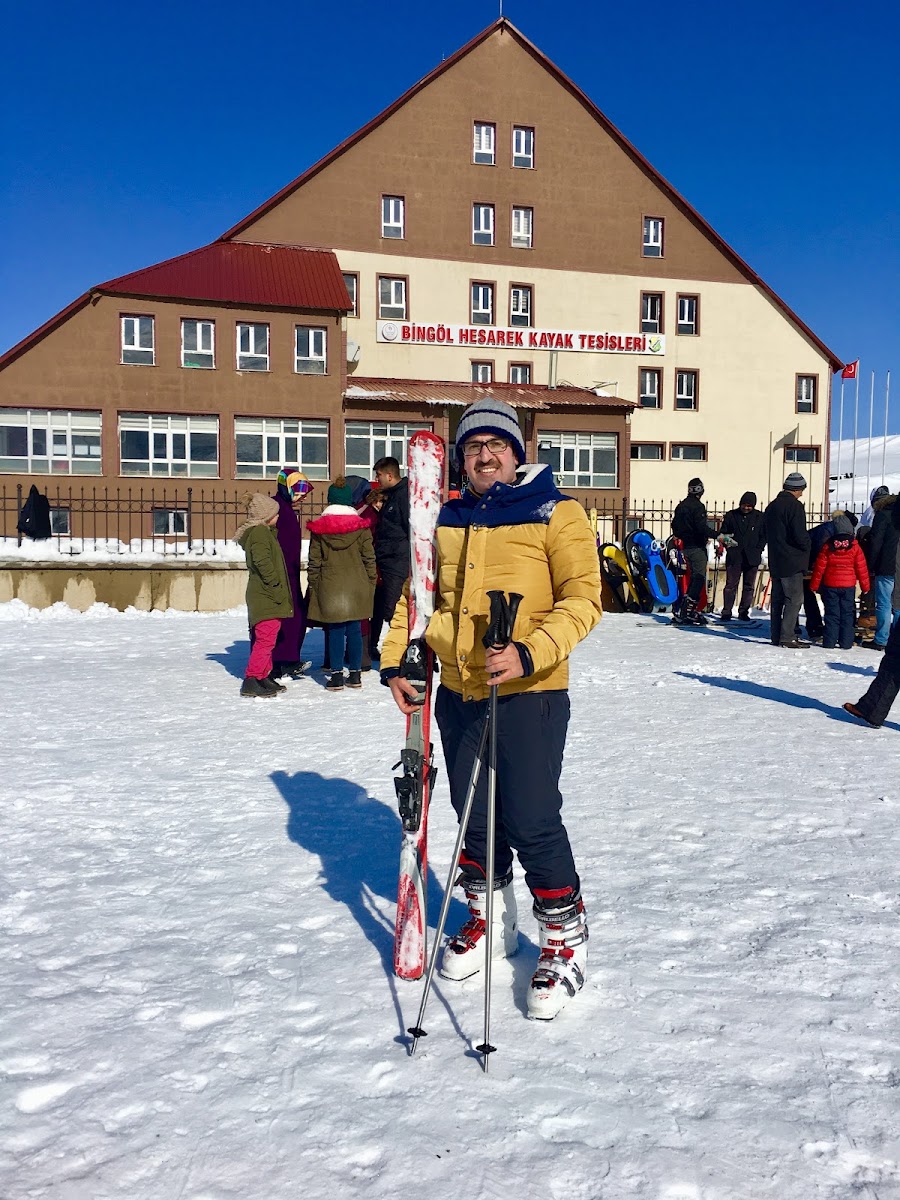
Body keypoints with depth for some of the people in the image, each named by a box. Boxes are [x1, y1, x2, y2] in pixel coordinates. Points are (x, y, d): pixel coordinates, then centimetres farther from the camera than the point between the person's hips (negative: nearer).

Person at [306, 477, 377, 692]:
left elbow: (314, 562, 1)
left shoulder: (319, 528, -1)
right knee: (354, 630, 8)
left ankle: (336, 675, 4)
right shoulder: (361, 527, -1)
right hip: (357, 587, 1)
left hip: (330, 588, -1)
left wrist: (313, 585, 9)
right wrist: (371, 584, 10)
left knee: (335, 631, 4)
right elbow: (369, 559, 1)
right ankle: (355, 674, 13)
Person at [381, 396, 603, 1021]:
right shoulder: (447, 520, 11)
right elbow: (418, 593, 18)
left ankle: (565, 939, 18)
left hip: (529, 693, -5)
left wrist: (529, 653, -25)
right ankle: (491, 922, 37)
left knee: (532, 821, -4)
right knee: (474, 817, 15)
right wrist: (396, 659, 6)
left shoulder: (555, 513, -5)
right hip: (459, 693, 6)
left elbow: (583, 599, -13)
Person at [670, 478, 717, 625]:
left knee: (694, 577, 14)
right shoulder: (698, 506, -13)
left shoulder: (681, 505, 13)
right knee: (699, 578, -8)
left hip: (686, 546, 9)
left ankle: (683, 610, 12)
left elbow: (675, 527, 20)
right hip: (697, 546, -9)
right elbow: (702, 527, -22)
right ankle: (688, 611, -15)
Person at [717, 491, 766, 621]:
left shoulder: (759, 517, 4)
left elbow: (763, 536, 7)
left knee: (749, 586, 6)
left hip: (752, 558, 1)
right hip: (734, 556, -1)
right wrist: (724, 540, -11)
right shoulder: (731, 515, 4)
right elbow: (722, 532, 9)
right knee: (731, 585, -2)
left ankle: (743, 612, 14)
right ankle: (726, 612, 1)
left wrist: (757, 551, -3)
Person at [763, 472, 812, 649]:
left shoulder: (771, 506, 14)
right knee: (794, 599, -5)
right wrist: (806, 546, -1)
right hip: (792, 561, -8)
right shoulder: (794, 506, -13)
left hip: (775, 560, 8)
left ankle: (776, 636, 15)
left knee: (778, 598, 12)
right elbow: (800, 535, -19)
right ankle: (787, 637, -9)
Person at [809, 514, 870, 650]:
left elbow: (819, 568, -2)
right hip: (849, 586, 0)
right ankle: (846, 643, 7)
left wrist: (814, 585, 6)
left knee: (831, 613, 5)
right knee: (847, 613, 7)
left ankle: (829, 642, 3)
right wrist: (865, 586, 9)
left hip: (830, 586, 0)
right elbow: (862, 569, -1)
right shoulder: (855, 548, -4)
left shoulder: (827, 547, -5)